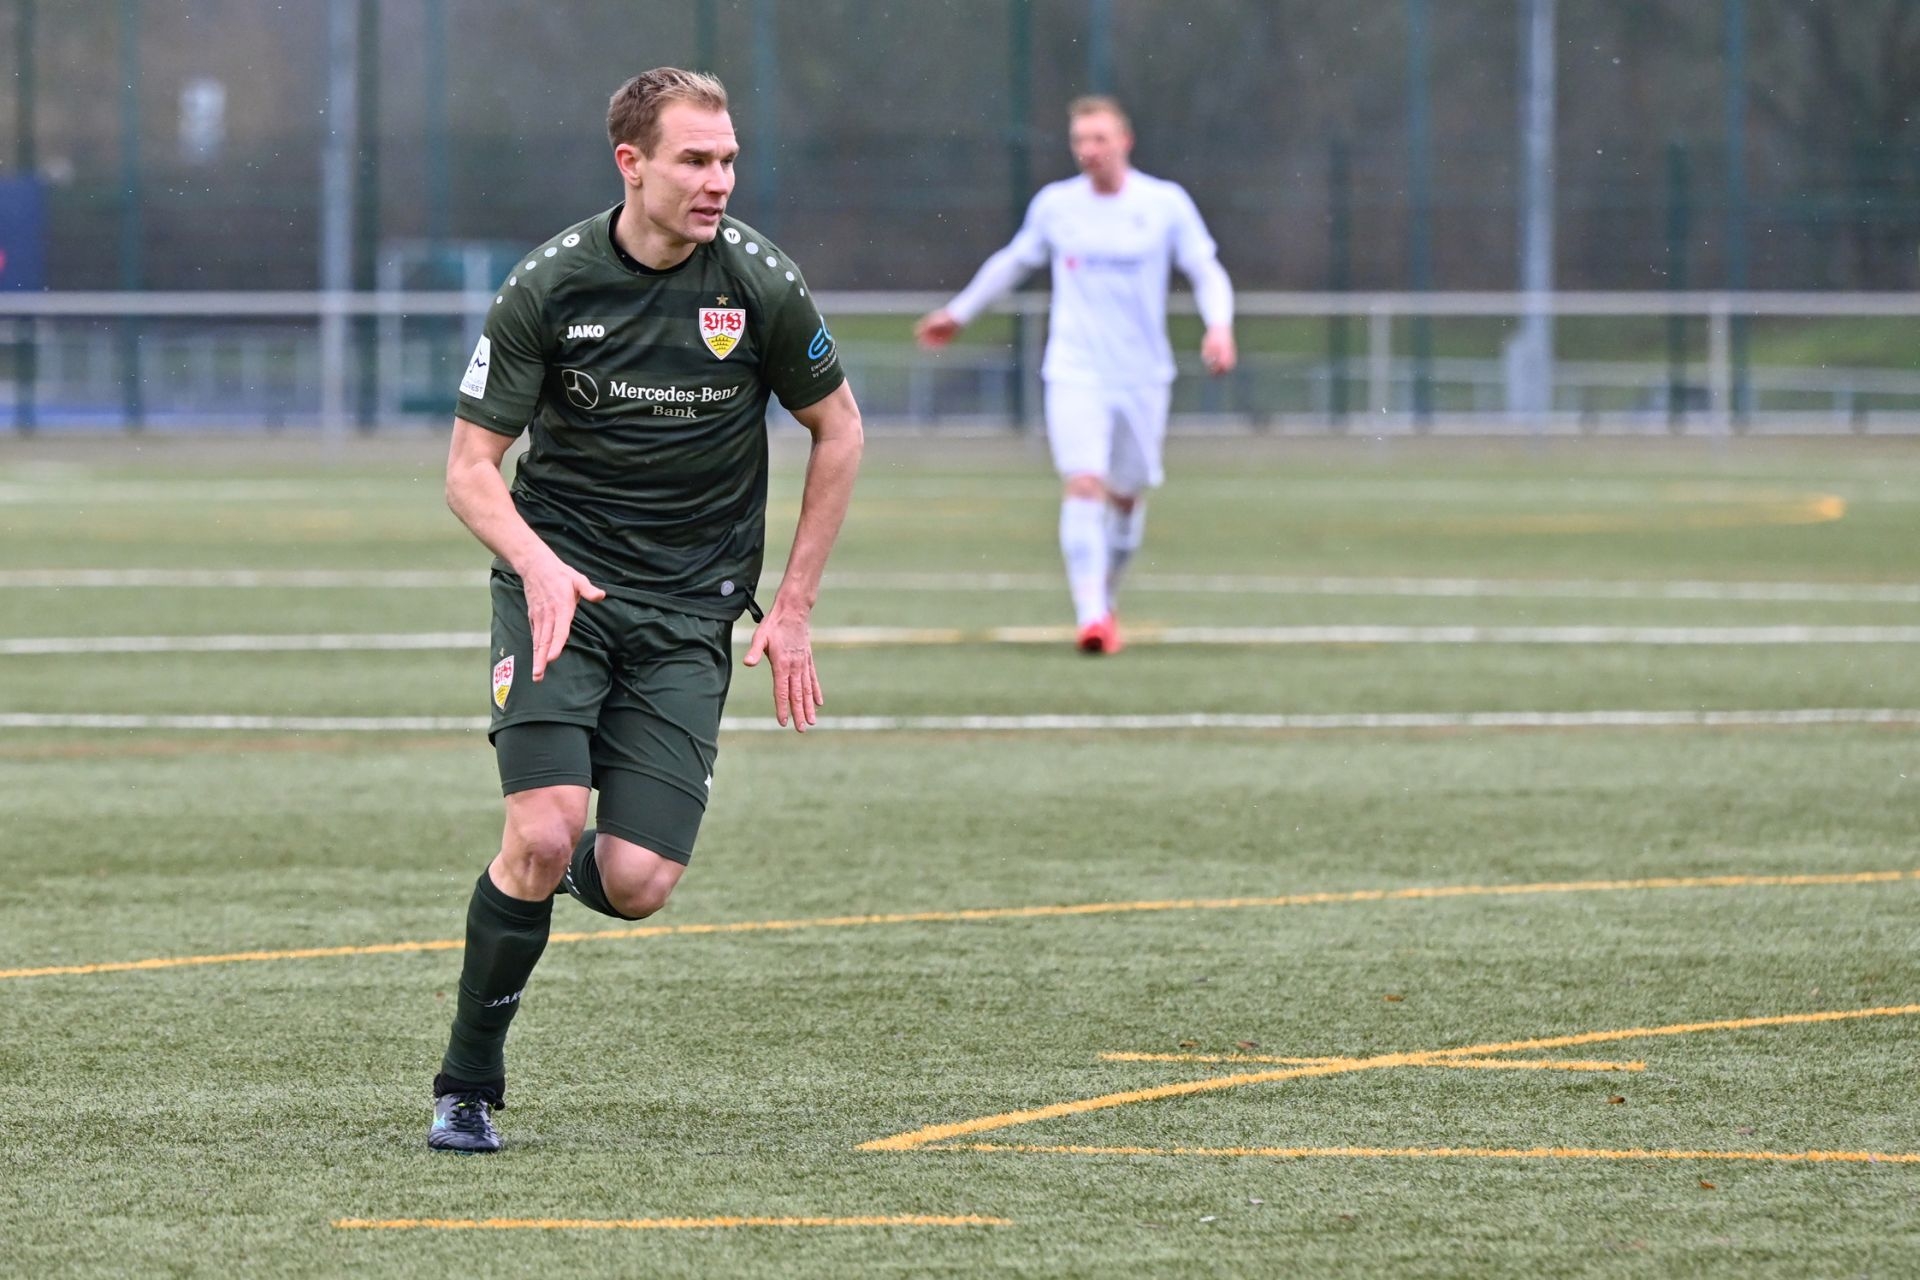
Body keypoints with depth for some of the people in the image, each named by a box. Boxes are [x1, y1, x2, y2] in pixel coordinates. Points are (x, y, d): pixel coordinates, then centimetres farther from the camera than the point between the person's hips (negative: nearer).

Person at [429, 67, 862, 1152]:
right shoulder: (550, 287, -9)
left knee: (637, 883, -12)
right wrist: (539, 564, -24)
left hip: (690, 610, 1)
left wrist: (794, 607, 5)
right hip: (559, 581, -1)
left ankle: (569, 871, 28)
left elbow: (838, 431, 8)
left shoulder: (761, 282, -6)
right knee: (545, 834, -21)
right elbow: (472, 465, -4)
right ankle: (468, 1088, -2)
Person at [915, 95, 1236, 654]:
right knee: (1083, 486, -18)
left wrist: (1220, 326, -16)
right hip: (1075, 373, -1)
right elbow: (1013, 261, 20)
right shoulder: (1054, 205, 3)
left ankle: (1105, 602, 34)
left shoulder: (1166, 204, -2)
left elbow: (1208, 273, 3)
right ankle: (1090, 615, -24)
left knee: (1127, 497, 11)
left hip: (1142, 375, 1)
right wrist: (959, 312, 29)